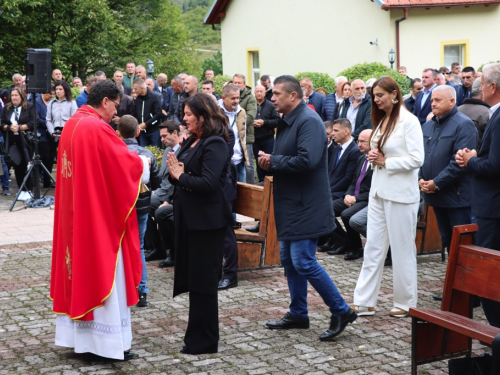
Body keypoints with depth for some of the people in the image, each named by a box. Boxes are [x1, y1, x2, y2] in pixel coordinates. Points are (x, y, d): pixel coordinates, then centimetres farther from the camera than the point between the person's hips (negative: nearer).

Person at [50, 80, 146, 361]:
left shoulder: (72, 125, 9)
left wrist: (132, 161, 17)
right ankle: (109, 342, 5)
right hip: (100, 216, -9)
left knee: (81, 268, 14)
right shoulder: (97, 128, -19)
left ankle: (79, 335, 21)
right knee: (103, 272, -2)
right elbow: (127, 164, -15)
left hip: (75, 213, 9)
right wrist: (142, 163, 6)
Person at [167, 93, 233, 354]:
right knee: (192, 276, 15)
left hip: (206, 221, -9)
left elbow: (208, 183, -25)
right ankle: (197, 335, 27)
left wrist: (180, 176, -14)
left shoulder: (215, 144, -15)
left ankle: (203, 342, 10)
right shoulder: (191, 142, 12)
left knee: (202, 281, -1)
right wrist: (175, 172, -7)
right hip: (189, 217, 9)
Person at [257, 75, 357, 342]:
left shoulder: (308, 121, -17)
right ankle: (298, 314, 26)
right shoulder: (286, 122, 14)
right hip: (290, 204, 10)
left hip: (306, 206, -10)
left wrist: (273, 161, -17)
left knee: (303, 262, -10)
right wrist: (268, 162, -1)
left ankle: (341, 312, 1)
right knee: (288, 259, 15)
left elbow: (307, 160, -29)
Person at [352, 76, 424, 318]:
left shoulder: (408, 121, -11)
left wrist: (385, 161, -14)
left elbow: (416, 159, -17)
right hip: (379, 190, 8)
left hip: (400, 193, -8)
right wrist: (374, 158, 2)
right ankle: (364, 302, 10)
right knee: (373, 246, 7)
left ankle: (405, 303, 15)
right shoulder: (382, 120, 13)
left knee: (402, 248, 2)